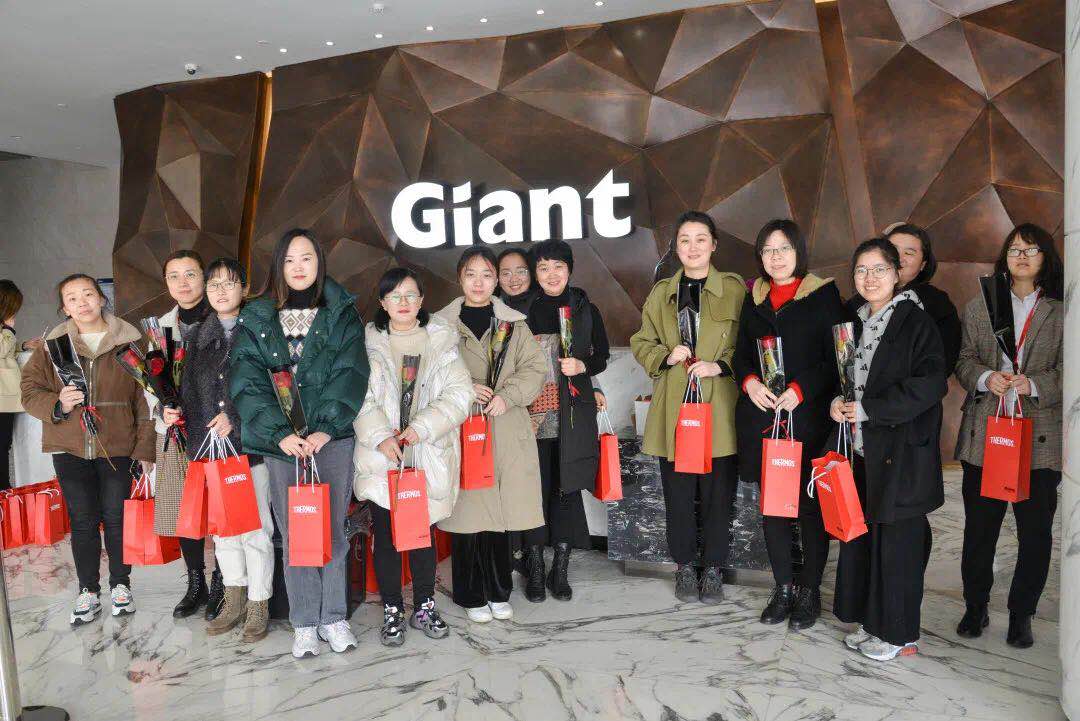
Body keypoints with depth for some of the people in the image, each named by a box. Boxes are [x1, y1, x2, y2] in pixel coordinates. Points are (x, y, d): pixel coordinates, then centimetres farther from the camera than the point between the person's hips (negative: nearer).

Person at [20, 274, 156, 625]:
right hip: (69, 448, 2)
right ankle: (88, 590, 22)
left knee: (116, 518, 5)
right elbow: (30, 390, 7)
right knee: (83, 521, 7)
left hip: (117, 448, -1)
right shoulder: (53, 345, 5)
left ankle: (120, 584, 24)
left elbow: (145, 399, -1)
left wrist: (145, 449, -4)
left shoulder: (129, 342, 0)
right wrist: (57, 404, -16)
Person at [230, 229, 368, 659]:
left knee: (332, 530, 5)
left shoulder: (342, 313, 6)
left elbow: (349, 375, -4)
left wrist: (324, 429, -16)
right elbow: (246, 381, -3)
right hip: (280, 439, 1)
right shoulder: (256, 318, 7)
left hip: (332, 436, 0)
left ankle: (333, 617, 19)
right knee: (294, 534, 5)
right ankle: (304, 623, 17)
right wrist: (280, 432, -14)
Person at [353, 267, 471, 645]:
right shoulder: (368, 343, 5)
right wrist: (380, 436, -16)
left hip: (428, 456, 1)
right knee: (386, 533, 4)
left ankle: (425, 607, 25)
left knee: (423, 531, 9)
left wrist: (421, 428, -14)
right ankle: (392, 611, 19)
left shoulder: (442, 341, 6)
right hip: (381, 457, 0)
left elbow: (459, 394, -3)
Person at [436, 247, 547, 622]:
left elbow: (536, 367, 3)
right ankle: (471, 596, 17)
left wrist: (506, 396, -11)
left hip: (506, 431, 2)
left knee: (500, 510, 6)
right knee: (467, 510, 0)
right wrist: (464, 389, -11)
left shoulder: (514, 323, 9)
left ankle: (498, 591, 24)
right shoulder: (443, 324, 5)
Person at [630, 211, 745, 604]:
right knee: (678, 492, 8)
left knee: (718, 492, 4)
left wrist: (720, 366, -13)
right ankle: (685, 565, 25)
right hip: (673, 407, 2)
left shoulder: (735, 289, 1)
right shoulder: (660, 294, 9)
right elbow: (641, 343, 13)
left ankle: (713, 568, 22)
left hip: (719, 406, -2)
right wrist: (666, 356, -6)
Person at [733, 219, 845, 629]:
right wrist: (750, 382, -6)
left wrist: (801, 389, -16)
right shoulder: (754, 298, 14)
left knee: (810, 505, 2)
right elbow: (741, 353, 14)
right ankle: (783, 588, 20)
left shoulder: (823, 294, 0)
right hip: (761, 416, 4)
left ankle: (810, 591, 16)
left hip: (809, 416, -4)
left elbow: (836, 357, -5)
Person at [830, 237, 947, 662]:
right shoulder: (856, 324, 13)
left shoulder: (916, 322, -8)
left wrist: (868, 407, -16)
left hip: (902, 451, -7)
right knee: (862, 535, 10)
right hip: (862, 450, 7)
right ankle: (873, 621, 25)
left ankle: (900, 633, 14)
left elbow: (930, 383, -16)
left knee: (896, 539, 0)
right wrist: (837, 402, 0)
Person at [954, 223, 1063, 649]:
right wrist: (987, 378, -13)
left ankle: (1021, 613, 21)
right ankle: (975, 606, 23)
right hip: (984, 434, 1)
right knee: (978, 529, 7)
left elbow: (1066, 371, 0)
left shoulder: (1061, 313, 5)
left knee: (1036, 532, 3)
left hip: (1039, 439, -1)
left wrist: (1033, 385, -19)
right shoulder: (978, 308, 13)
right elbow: (964, 361, 7)